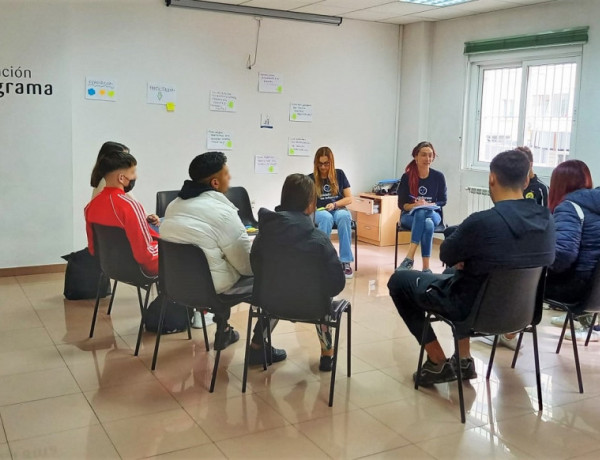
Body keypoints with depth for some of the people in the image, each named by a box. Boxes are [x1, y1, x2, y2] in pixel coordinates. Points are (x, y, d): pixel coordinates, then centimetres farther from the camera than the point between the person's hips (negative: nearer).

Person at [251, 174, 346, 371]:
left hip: (271, 301, 3)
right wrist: (322, 294, 8)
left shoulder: (264, 233, -8)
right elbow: (337, 282, -13)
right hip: (309, 306, -2)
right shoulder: (319, 239, -18)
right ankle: (327, 353, 37)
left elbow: (257, 271, 3)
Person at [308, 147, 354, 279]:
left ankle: (346, 262, -35)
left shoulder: (339, 175, 7)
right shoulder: (311, 178, 6)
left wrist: (334, 204, -13)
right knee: (326, 218, -38)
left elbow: (349, 198, 5)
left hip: (339, 210, 1)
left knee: (344, 216, -37)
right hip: (319, 212, -1)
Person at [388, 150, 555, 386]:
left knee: (399, 280, 13)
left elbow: (446, 255, -11)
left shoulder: (482, 221, -28)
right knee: (456, 274, 35)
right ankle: (463, 359, 31)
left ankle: (438, 363, 15)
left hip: (473, 306, -7)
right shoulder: (546, 219, -8)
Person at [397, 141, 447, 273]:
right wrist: (415, 205, -23)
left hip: (432, 214, 1)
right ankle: (426, 267, -40)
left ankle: (410, 258, -39)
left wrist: (427, 205, -16)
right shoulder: (407, 177, -4)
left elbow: (442, 201, 4)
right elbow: (401, 204, -2)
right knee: (427, 224, -36)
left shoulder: (438, 177, -2)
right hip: (410, 215, -1)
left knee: (423, 215, -37)